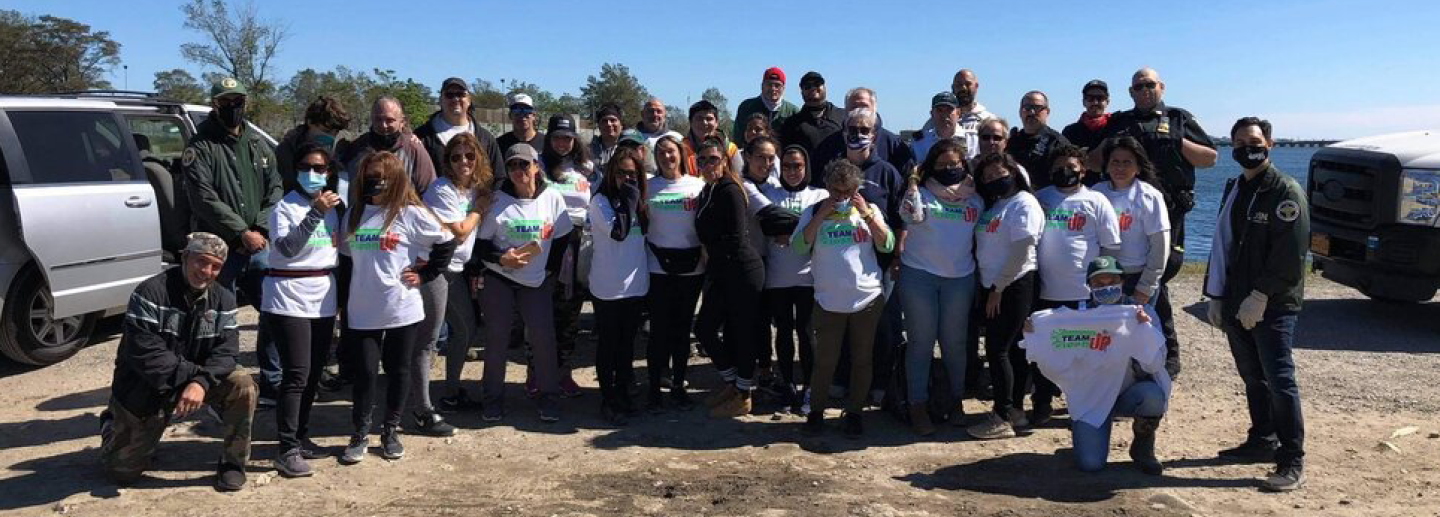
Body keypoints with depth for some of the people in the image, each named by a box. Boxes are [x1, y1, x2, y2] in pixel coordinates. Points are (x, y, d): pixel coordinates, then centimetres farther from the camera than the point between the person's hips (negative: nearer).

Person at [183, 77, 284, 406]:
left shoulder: (258, 145, 14)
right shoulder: (201, 147, -2)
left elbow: (275, 188, 7)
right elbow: (204, 199, -12)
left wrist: (260, 228, -8)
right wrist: (241, 233, -15)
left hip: (258, 247, 5)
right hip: (220, 251, -5)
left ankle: (271, 385, 19)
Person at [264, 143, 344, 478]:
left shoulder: (335, 207, 12)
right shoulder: (285, 207, -6)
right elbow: (286, 248, -22)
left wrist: (340, 296, 18)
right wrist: (315, 213, -27)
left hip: (324, 299, 6)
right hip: (289, 299, -6)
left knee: (314, 373, 12)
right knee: (296, 374, -11)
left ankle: (301, 437, 25)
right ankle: (288, 450, -7)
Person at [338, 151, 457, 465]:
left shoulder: (410, 213, -5)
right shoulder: (354, 214, 9)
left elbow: (447, 243, -1)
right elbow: (345, 252, 20)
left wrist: (424, 275, -2)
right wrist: (351, 290, 12)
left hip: (403, 309, -2)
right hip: (362, 311, 3)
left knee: (398, 371, 9)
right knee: (365, 372, 4)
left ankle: (390, 432, 24)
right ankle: (360, 435, 18)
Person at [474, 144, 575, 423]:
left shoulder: (552, 198, -2)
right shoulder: (497, 201, -4)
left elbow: (561, 239, 7)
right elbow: (481, 242, -2)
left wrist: (550, 271, 2)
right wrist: (501, 258, -18)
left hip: (537, 282, 1)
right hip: (498, 280, 0)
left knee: (543, 337, -4)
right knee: (496, 339, 4)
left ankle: (547, 397, 12)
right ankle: (493, 398, 18)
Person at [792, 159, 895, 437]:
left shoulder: (868, 210, 4)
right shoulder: (814, 212, 1)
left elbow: (887, 245, -6)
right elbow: (799, 246, -12)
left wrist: (867, 214, -14)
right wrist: (821, 214, -17)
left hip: (867, 299, 1)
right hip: (828, 302, -1)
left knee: (861, 360, 10)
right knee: (824, 361, 2)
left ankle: (854, 411, 25)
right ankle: (816, 411, 19)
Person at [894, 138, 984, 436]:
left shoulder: (974, 198, 9)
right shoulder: (921, 192, -2)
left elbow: (982, 233, 17)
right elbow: (911, 216, -21)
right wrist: (911, 185, -33)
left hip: (960, 277, 3)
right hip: (918, 275, -3)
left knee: (954, 342, 10)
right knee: (921, 342, 1)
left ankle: (956, 400, 24)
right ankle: (918, 407, 8)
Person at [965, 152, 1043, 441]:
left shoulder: (1024, 203, -9)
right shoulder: (992, 205, 16)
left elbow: (1021, 251, -16)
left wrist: (998, 288, -15)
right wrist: (990, 287, 6)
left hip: (1014, 285, -8)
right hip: (993, 286, 8)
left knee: (997, 349, -9)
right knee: (1011, 349, 13)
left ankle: (1003, 418, -2)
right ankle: (1015, 410, 21)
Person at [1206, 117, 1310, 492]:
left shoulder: (1286, 191, -8)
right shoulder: (1235, 189, 16)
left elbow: (1290, 254, -15)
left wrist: (1260, 296, -18)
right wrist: (1216, 297, 12)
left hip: (1273, 306, -7)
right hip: (1236, 305, 7)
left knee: (1279, 380, -8)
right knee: (1252, 376, 15)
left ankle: (1292, 462, -3)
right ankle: (1263, 441, 29)